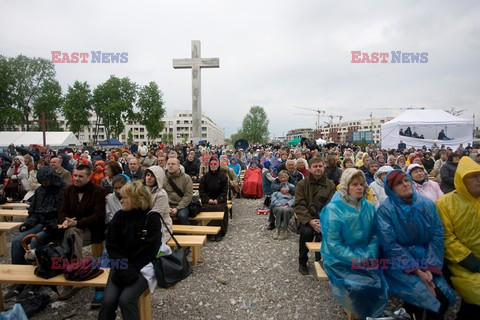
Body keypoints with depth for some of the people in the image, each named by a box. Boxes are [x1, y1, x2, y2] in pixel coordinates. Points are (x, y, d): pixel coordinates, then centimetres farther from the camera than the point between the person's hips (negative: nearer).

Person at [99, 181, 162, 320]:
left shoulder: (152, 218, -11)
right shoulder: (119, 216, 0)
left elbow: (149, 250, -12)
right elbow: (112, 246, -3)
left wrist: (130, 270, -15)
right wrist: (124, 268, -15)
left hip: (142, 268, -3)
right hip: (121, 266, 4)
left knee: (126, 299, -22)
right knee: (108, 300, -16)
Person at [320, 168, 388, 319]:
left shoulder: (369, 207, 4)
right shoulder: (333, 209, -13)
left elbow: (374, 235, 7)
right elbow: (333, 244, -14)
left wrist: (369, 255, -11)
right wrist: (357, 260, -20)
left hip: (365, 258, 4)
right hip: (340, 260, -4)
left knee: (380, 285, -19)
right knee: (359, 287, -25)